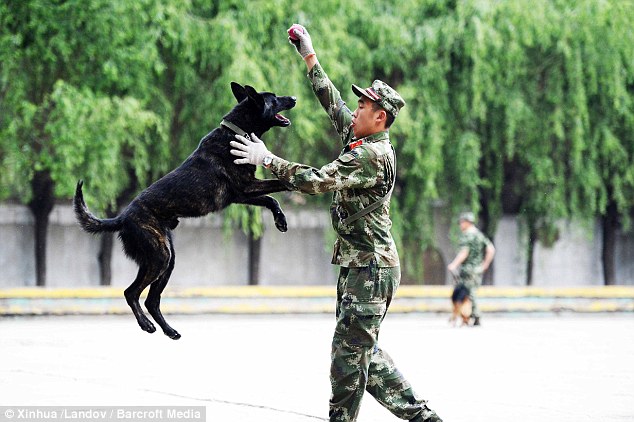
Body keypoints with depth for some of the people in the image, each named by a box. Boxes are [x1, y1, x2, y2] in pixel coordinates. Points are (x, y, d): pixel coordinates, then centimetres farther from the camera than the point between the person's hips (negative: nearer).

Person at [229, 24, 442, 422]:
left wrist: (267, 158, -15)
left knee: (350, 352, -6)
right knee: (365, 351, 13)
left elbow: (316, 180, -23)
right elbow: (334, 104, 24)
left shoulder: (372, 156, -17)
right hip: (361, 265, 10)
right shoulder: (364, 142, 11)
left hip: (370, 268, -10)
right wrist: (309, 56, 27)